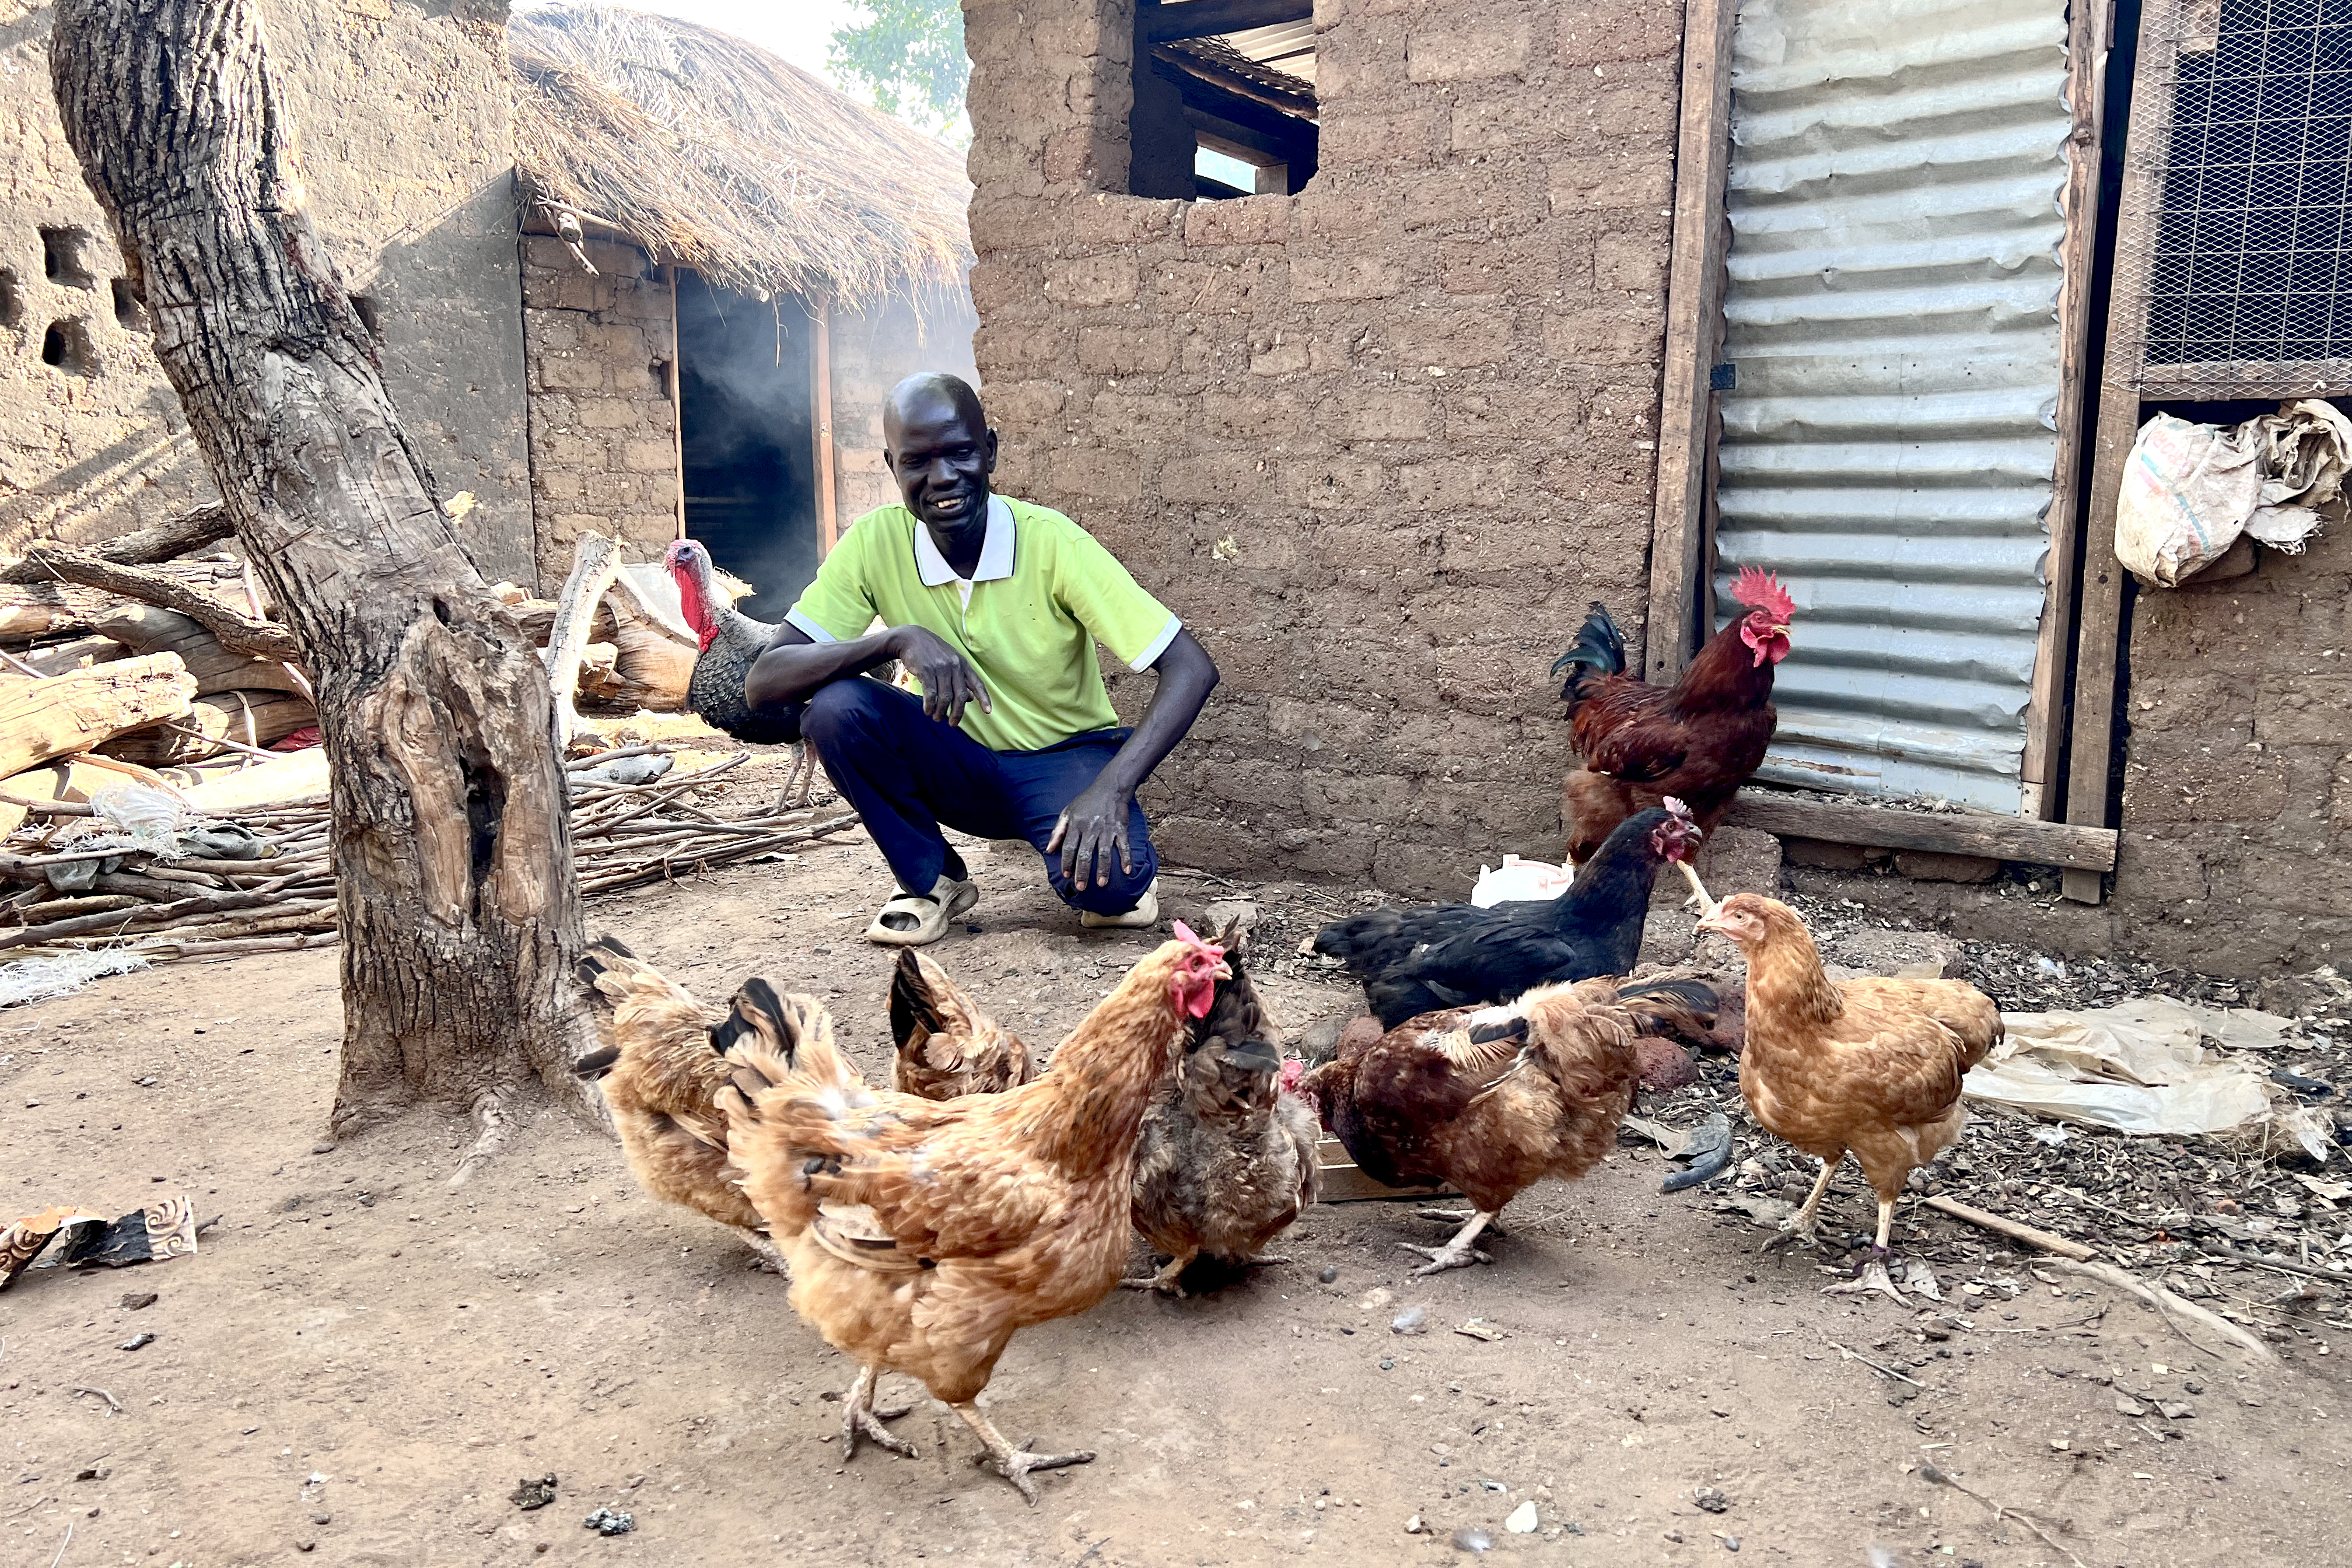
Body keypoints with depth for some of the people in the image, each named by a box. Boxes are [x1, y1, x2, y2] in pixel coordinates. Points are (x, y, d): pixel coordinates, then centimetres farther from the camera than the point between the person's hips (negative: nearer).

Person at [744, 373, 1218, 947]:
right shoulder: (875, 543, -14)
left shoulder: (1053, 543, -21)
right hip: (959, 763, 3)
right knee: (833, 706, -24)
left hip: (1065, 759, -3)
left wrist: (1113, 788, -37)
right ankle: (933, 881, -2)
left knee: (1106, 882, -34)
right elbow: (762, 683, -19)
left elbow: (1193, 670, -22)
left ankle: (1119, 873, 5)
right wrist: (899, 638, -34)